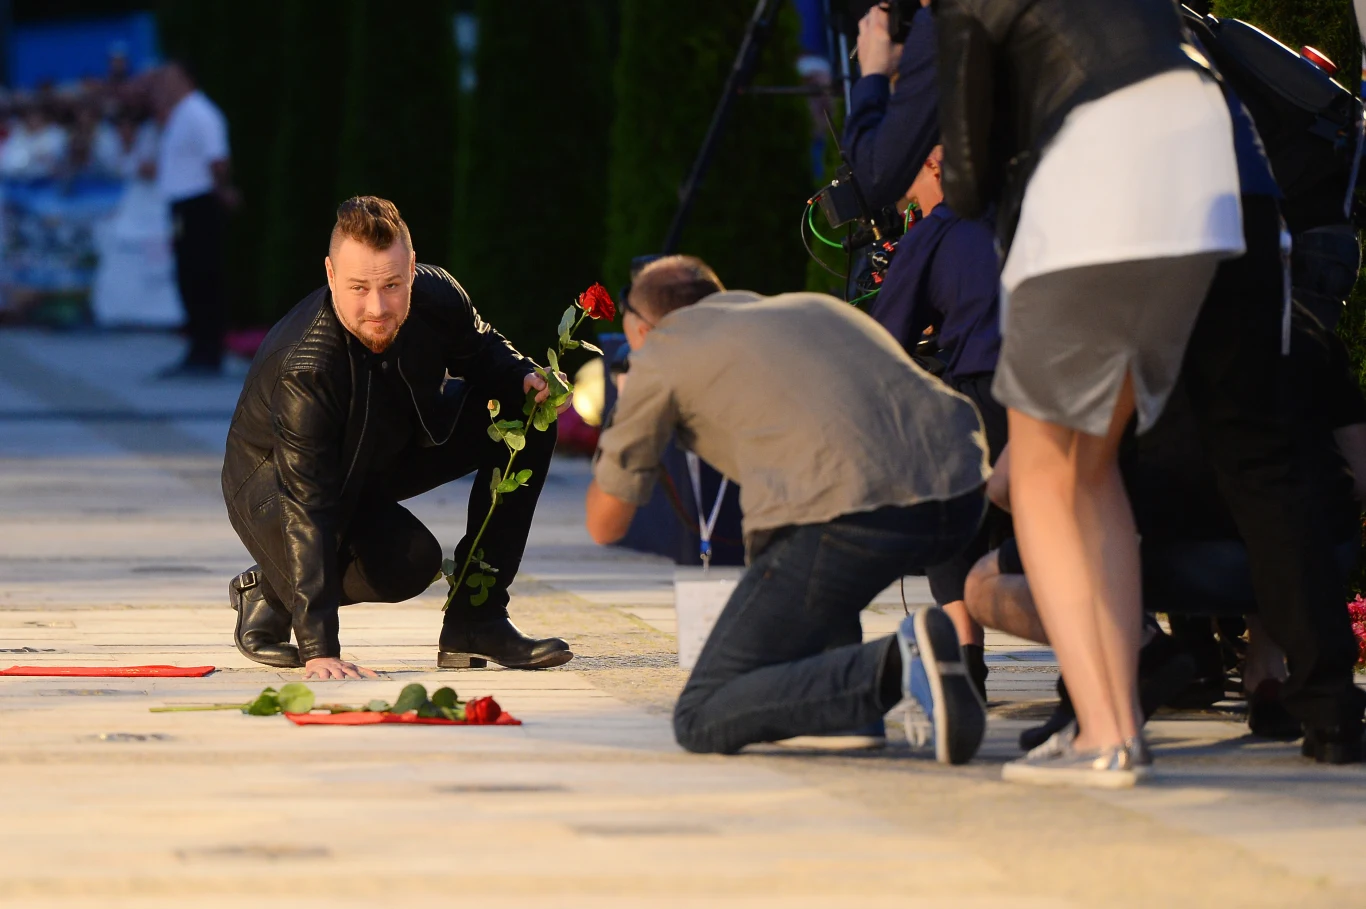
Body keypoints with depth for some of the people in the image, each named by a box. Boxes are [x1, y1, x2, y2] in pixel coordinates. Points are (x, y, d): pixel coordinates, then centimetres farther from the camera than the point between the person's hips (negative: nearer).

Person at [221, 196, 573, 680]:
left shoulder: (436, 296, -23)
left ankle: (474, 621, -5)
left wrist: (523, 377, -20)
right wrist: (319, 650, -48)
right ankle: (268, 592, -2)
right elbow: (307, 509, -42)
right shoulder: (305, 371, -39)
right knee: (409, 560, -32)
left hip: (391, 449, 7)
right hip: (273, 481, -7)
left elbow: (480, 350, 5)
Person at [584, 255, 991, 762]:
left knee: (701, 723, 1)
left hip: (847, 514, -7)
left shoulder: (662, 351, 18)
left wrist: (610, 433, 43)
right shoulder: (816, 307, 35)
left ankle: (895, 665, -20)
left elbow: (605, 525, 23)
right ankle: (849, 700, 24)